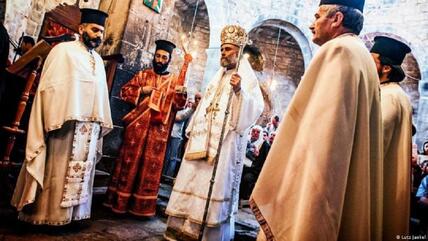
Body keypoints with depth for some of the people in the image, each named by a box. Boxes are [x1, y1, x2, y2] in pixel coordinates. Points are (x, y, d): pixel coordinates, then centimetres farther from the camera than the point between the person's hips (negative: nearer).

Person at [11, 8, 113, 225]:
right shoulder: (64, 50, -1)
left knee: (80, 172, 11)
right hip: (66, 123, -6)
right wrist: (55, 119, -17)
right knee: (57, 170, 2)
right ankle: (46, 213, 16)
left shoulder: (98, 59, 17)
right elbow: (50, 86, -8)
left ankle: (70, 212, 23)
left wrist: (102, 123, 10)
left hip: (90, 127, 6)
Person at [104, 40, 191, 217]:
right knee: (129, 162, 5)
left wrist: (182, 94, -22)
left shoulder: (175, 80, 9)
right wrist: (141, 90, -8)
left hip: (158, 130, 0)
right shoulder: (143, 75, 10)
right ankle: (120, 202, 17)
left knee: (151, 167, 4)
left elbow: (180, 105, -1)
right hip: (137, 127, 1)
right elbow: (124, 91, 8)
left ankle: (142, 205, 15)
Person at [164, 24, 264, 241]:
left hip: (226, 141, -7)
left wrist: (240, 90, -30)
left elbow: (256, 107, -13)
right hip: (203, 139, 7)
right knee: (193, 181, 8)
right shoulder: (217, 77, 20)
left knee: (216, 185, -6)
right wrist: (192, 133, 16)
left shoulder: (247, 77, 1)